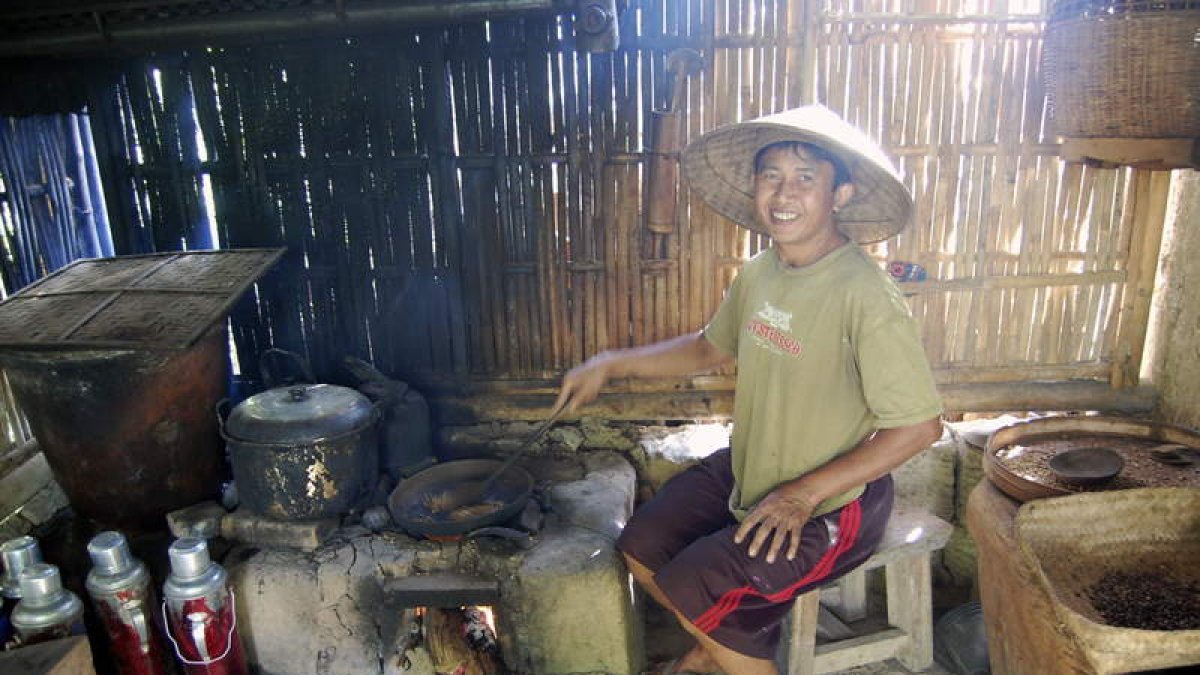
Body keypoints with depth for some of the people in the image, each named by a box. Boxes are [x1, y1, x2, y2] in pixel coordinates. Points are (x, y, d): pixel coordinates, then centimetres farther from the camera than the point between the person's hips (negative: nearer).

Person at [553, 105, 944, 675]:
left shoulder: (866, 296, -27)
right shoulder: (758, 273, -3)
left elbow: (920, 425, -23)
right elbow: (710, 348, 14)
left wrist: (802, 495, -22)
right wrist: (612, 364, 3)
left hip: (830, 505, -7)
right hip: (745, 473, 7)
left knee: (689, 587, -17)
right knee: (639, 550, 7)